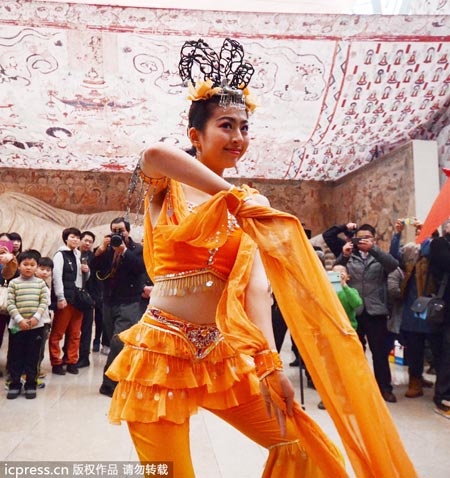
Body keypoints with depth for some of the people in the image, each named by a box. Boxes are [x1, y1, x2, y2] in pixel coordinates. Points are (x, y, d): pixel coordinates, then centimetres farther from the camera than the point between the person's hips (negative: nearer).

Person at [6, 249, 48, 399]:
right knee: (15, 357, 7)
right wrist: (19, 319, -15)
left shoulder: (40, 283, 3)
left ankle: (31, 385, 17)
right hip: (17, 325, 0)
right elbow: (10, 304, -5)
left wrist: (36, 317, -13)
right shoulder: (13, 283, 0)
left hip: (36, 326, 0)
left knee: (32, 357, 6)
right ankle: (14, 384, 20)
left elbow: (44, 302, -1)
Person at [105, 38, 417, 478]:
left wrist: (269, 361, -17)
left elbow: (256, 284, -5)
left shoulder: (250, 208, 7)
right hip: (161, 352, -3)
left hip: (221, 353, 4)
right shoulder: (166, 187, -3)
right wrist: (234, 196, -21)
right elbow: (155, 153, -29)